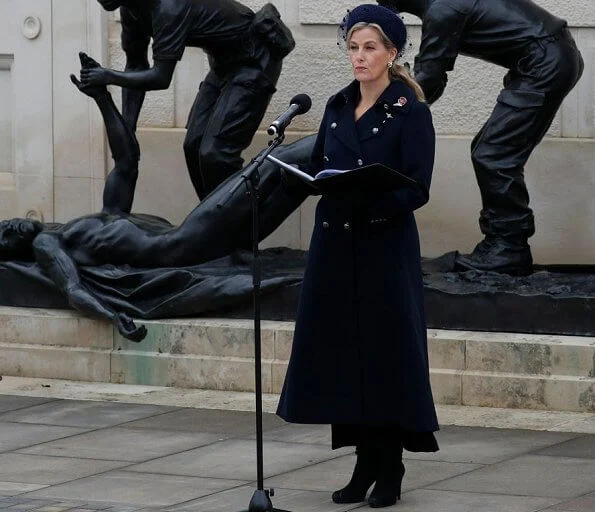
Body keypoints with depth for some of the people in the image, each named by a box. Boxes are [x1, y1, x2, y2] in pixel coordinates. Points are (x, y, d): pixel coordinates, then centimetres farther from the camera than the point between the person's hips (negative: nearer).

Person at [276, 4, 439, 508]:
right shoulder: (337, 107, 12)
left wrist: (366, 193, -28)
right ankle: (365, 464, 13)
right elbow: (317, 169, 14)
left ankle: (390, 470, 6)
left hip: (385, 249, -6)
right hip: (336, 246, 6)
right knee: (343, 352, 5)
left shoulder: (410, 113, -7)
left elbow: (416, 191, -14)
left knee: (385, 351, -3)